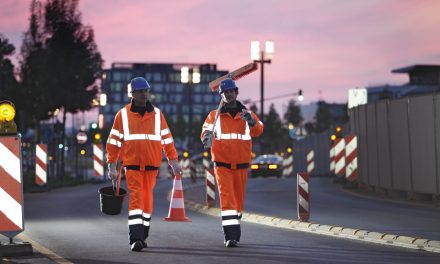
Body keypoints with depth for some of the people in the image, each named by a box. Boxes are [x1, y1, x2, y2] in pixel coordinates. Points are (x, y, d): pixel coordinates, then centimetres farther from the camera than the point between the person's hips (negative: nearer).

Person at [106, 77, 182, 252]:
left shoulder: (157, 114, 8)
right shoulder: (123, 115, 2)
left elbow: (167, 139, 11)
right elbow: (114, 141, 3)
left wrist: (173, 161, 5)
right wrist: (112, 166, -1)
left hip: (151, 165, 3)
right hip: (132, 165, -3)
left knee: (147, 198, 9)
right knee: (135, 198, -12)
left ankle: (143, 236, 22)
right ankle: (135, 239, -16)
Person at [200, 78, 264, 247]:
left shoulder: (247, 115, 4)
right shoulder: (214, 116, 3)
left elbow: (257, 131, -12)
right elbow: (206, 130, -9)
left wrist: (252, 122, -35)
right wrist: (207, 137, -34)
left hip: (241, 165, 2)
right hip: (222, 164, -2)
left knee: (239, 199, 13)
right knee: (227, 198, -12)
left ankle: (233, 230, 32)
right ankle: (230, 236, -16)